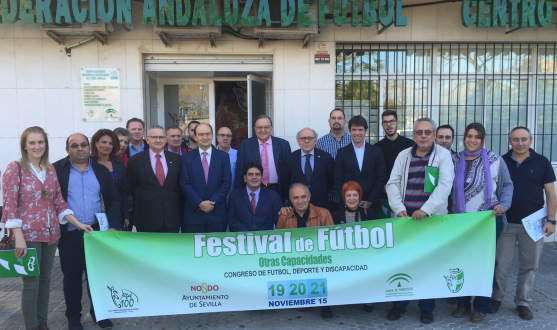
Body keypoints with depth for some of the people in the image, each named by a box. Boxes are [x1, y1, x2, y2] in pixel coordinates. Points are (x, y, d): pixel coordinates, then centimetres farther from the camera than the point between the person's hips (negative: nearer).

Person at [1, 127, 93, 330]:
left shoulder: (50, 170, 9)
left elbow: (59, 202, 11)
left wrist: (79, 224, 4)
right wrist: (19, 236, -18)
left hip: (50, 234, 5)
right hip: (28, 235, -5)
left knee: (45, 280, 14)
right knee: (31, 283, 1)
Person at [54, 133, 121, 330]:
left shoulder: (101, 171, 7)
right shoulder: (57, 170, -2)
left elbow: (113, 200, 6)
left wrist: (113, 226, -4)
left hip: (97, 231, 2)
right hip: (69, 233, -2)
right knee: (72, 276, 10)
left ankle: (98, 313, 27)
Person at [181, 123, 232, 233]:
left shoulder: (223, 156, 6)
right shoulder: (187, 158, 6)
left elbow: (227, 182, 0)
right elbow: (185, 183, -1)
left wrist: (213, 202, -9)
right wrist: (199, 203, -12)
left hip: (217, 211, 0)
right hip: (193, 212, 0)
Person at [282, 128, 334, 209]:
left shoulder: (326, 157, -3)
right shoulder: (289, 159, -2)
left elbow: (330, 180, 7)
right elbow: (284, 183, 7)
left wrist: (323, 194, 9)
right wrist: (287, 199, 6)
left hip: (320, 205, 0)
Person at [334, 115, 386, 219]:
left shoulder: (376, 151, 5)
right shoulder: (342, 153, 4)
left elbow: (381, 179, 3)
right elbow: (338, 180, 3)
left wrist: (370, 201, -6)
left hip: (371, 205, 1)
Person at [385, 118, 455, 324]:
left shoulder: (443, 155, -1)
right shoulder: (403, 156, 9)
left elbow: (445, 185, -12)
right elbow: (393, 183, 5)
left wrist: (426, 209, -21)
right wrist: (399, 209, -9)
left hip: (433, 218, -2)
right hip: (406, 217, 2)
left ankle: (427, 307, 21)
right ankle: (399, 304, 21)